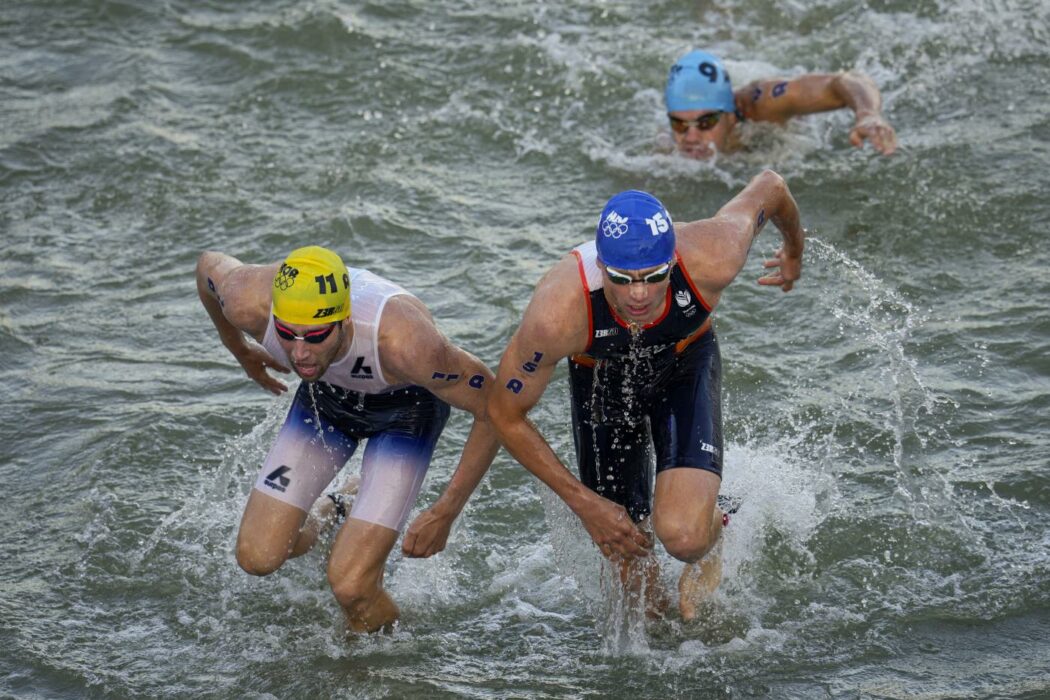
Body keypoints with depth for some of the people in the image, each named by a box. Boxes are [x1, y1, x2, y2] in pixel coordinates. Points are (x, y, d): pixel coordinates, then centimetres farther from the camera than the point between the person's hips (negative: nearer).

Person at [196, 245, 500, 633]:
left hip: (407, 408, -4)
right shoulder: (250, 304, -35)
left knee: (349, 583, -16)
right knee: (257, 557, -1)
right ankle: (324, 517, 32)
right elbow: (208, 263, -9)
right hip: (326, 397, 4)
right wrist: (241, 353, 7)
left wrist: (445, 512, -25)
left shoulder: (403, 341, -44)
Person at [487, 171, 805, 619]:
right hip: (602, 380, 0)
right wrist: (581, 502, -19)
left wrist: (794, 251, 6)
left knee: (682, 536, -24)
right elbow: (505, 414, -22)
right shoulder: (558, 312, -40)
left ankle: (715, 533, 13)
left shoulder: (711, 261, -38)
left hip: (686, 367, 0)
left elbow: (770, 186, -16)